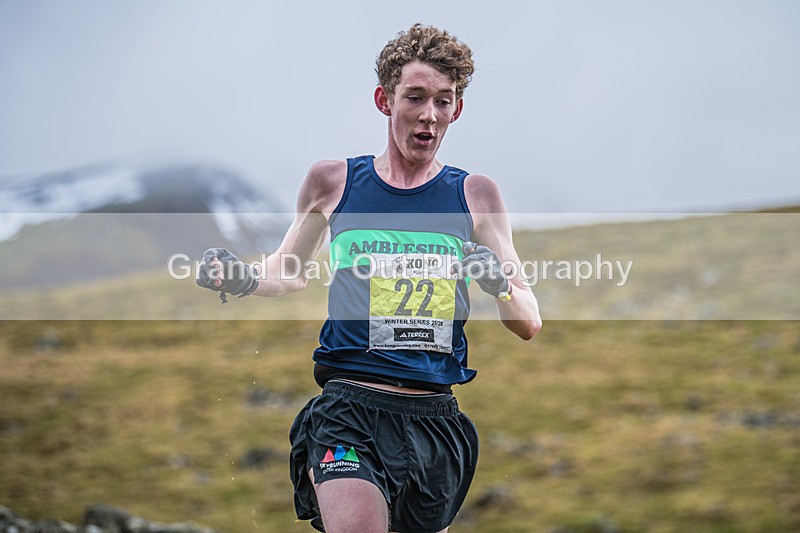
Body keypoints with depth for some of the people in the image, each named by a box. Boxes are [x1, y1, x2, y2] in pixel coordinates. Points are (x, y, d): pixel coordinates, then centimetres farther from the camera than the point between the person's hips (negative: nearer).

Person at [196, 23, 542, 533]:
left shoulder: (475, 194, 7)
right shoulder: (333, 181, 6)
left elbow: (529, 324, 7)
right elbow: (290, 274, 23)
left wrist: (501, 286, -15)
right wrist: (243, 280, 1)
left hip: (436, 418, 2)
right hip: (349, 408, -2)